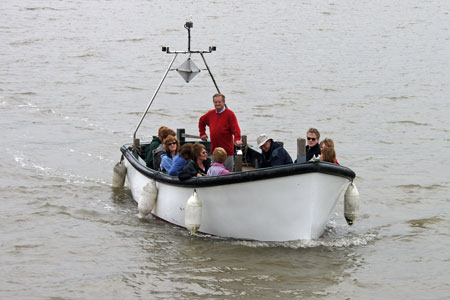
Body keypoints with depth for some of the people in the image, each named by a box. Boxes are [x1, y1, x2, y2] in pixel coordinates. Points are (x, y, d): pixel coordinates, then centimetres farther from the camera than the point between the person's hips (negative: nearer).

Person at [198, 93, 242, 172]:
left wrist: (237, 139, -31)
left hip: (227, 150, -5)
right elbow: (201, 121, 29)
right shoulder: (210, 114, 10)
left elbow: (235, 128, -15)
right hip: (214, 149, 5)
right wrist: (202, 133, 21)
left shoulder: (230, 114, -6)